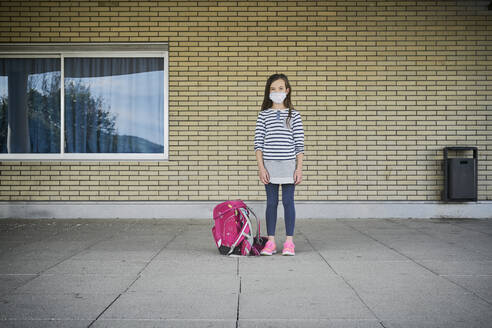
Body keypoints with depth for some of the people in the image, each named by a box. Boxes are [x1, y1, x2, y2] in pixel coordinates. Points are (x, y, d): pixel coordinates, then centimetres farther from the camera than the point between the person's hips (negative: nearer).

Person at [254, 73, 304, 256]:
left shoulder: (294, 115, 4)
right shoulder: (263, 115, 5)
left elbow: (299, 144, 2)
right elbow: (258, 143, 2)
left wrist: (299, 168, -3)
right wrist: (261, 167, -6)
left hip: (289, 164, -1)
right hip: (269, 165, 1)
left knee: (288, 201, 2)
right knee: (271, 202, 5)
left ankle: (289, 242, 9)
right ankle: (270, 242, 12)